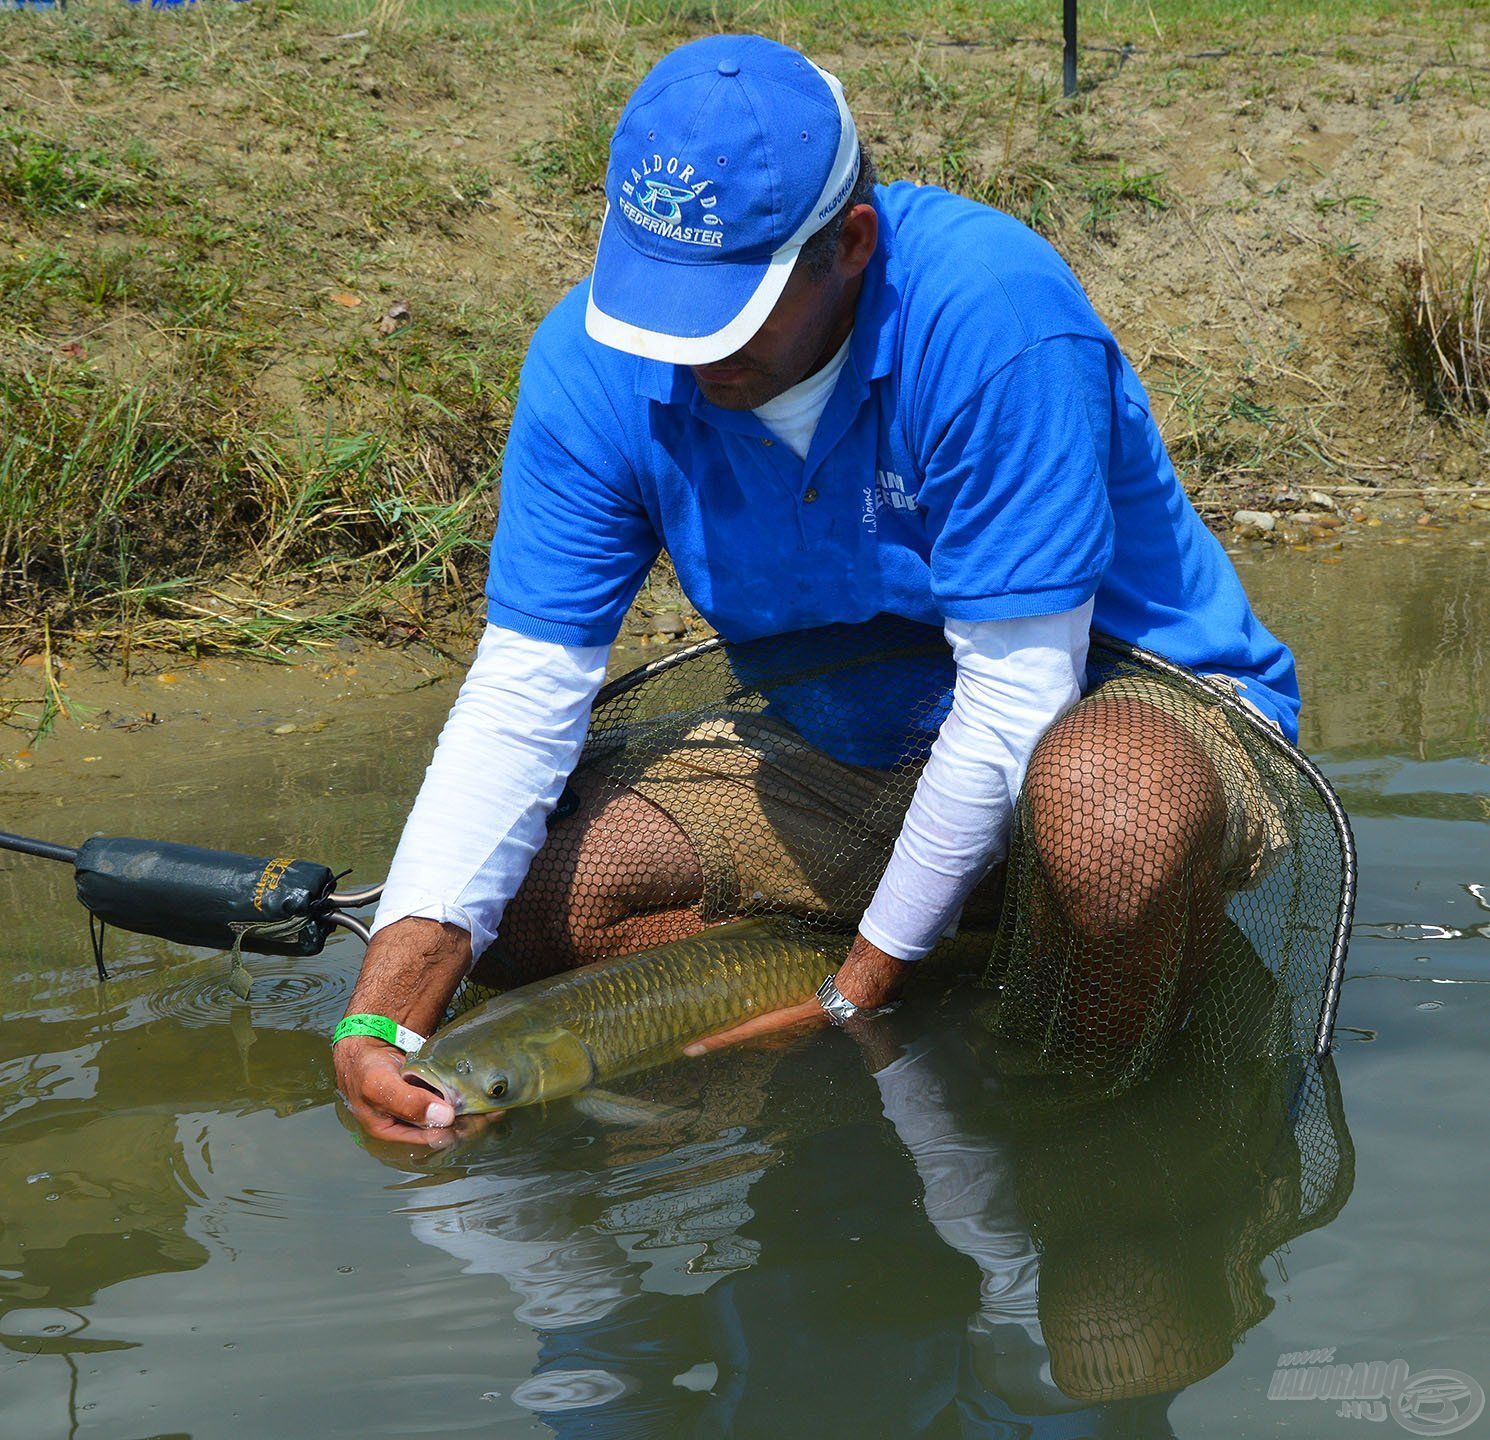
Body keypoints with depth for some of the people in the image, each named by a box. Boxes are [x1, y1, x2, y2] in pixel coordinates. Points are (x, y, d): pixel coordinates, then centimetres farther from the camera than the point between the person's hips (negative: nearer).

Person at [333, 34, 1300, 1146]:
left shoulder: (996, 315, -30)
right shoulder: (596, 362, -13)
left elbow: (1016, 700, -28)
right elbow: (522, 689, -15)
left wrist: (852, 1008, -23)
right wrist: (384, 1011, -28)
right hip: (854, 755, 6)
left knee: (1104, 789, -42)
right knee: (535, 898, -10)